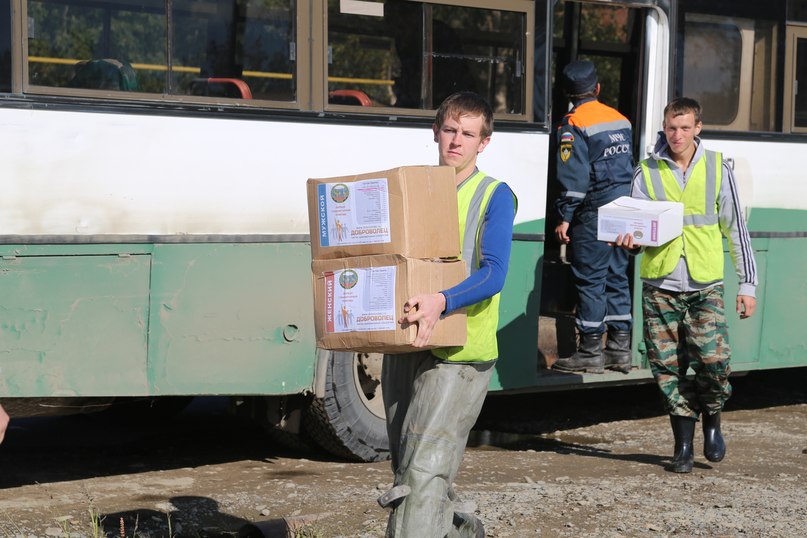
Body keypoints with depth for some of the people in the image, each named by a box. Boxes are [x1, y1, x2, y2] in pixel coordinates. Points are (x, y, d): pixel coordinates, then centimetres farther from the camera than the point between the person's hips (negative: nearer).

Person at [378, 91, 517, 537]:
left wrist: (442, 302, -33)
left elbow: (493, 274, -16)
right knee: (406, 470, 15)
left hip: (458, 353, -6)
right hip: (402, 348, 6)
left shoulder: (494, 196, -2)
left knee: (424, 473, -15)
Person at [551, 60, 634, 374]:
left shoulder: (574, 124, -10)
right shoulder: (620, 119, 13)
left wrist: (565, 217, -12)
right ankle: (620, 349, 15)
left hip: (593, 214, -7)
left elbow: (574, 176, -15)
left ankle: (590, 352, 2)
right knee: (617, 277, 12)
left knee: (590, 280, -2)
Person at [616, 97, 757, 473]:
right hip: (660, 285, 1)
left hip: (704, 286, -1)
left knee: (713, 359, -14)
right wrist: (629, 238, -21)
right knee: (668, 367, 2)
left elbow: (735, 227, 9)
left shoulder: (717, 169, 6)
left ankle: (711, 419, 16)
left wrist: (747, 283, 8)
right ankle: (683, 443, 17)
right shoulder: (647, 172, 6)